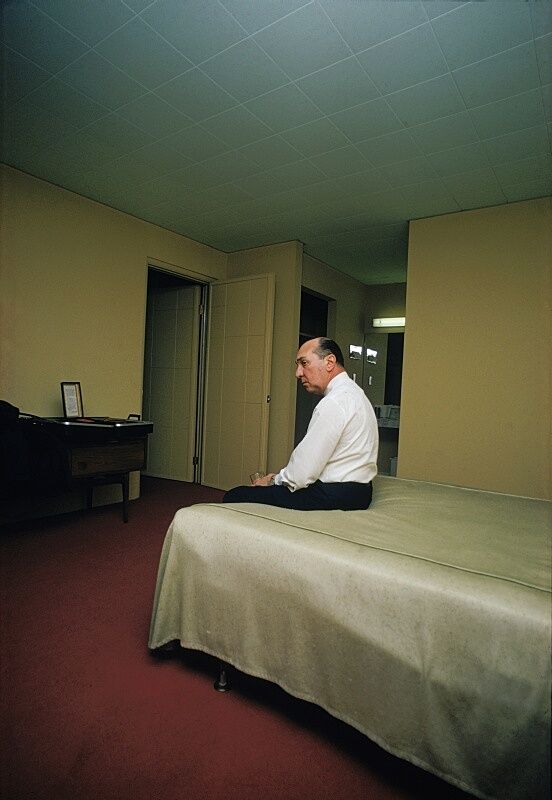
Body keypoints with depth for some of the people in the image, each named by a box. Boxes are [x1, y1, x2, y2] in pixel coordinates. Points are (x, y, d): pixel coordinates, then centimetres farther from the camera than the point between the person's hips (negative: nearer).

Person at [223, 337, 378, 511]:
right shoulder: (353, 392, 14)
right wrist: (279, 478, 8)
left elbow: (301, 475, -20)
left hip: (332, 496, -10)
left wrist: (273, 481, -1)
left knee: (234, 496, -8)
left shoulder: (335, 402, -20)